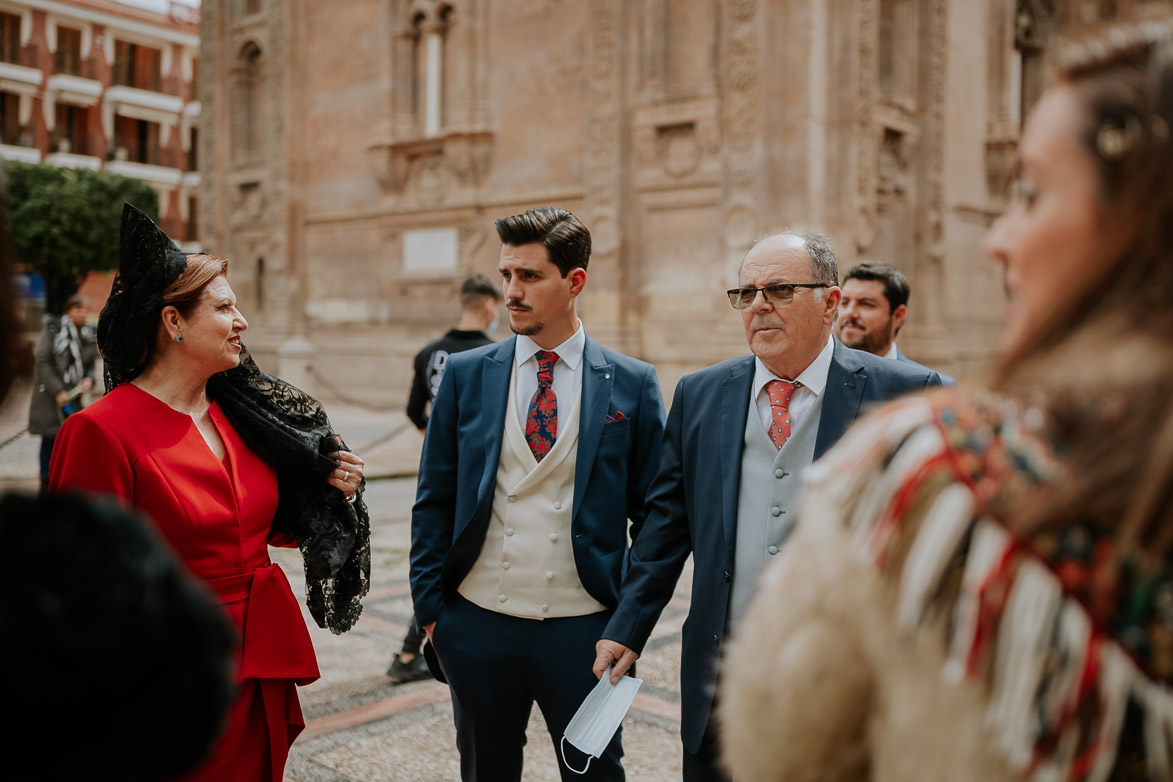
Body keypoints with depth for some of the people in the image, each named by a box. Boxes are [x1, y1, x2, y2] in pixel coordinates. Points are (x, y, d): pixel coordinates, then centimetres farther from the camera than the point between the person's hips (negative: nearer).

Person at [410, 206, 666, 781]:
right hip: (477, 626, 2)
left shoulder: (632, 384, -3)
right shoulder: (466, 374, 1)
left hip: (584, 630, -1)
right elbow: (434, 502, 4)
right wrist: (430, 608, 1)